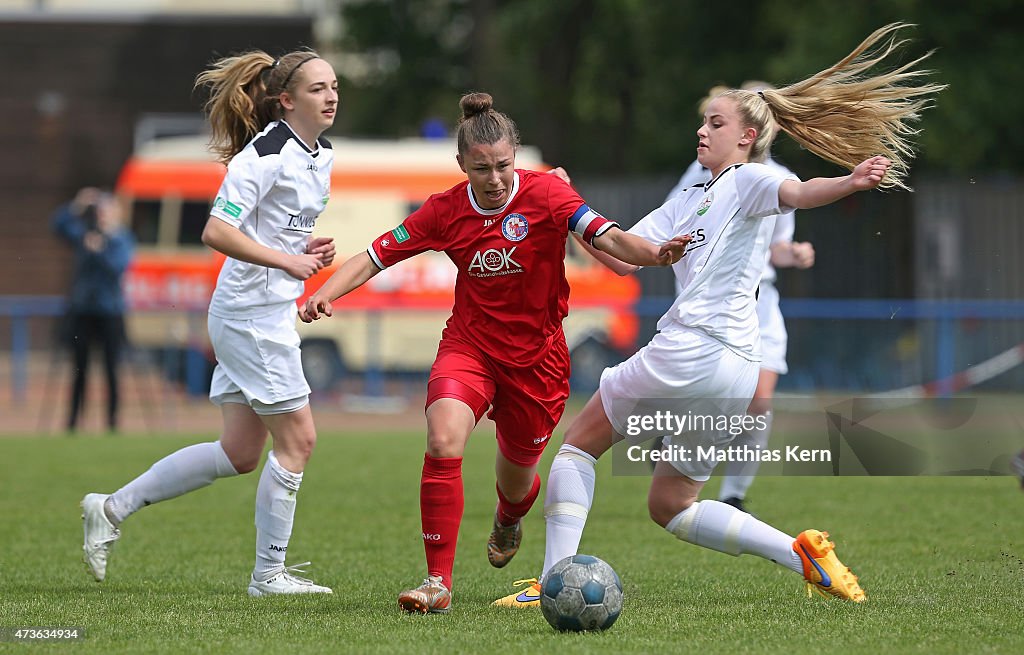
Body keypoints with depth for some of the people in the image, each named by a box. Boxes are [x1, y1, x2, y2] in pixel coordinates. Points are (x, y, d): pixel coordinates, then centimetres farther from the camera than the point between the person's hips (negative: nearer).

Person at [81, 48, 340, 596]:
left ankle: (112, 509, 18)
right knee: (296, 438, -4)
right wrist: (287, 261, -24)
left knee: (240, 452, 11)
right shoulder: (265, 154, -17)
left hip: (273, 314, 10)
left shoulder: (320, 157, 12)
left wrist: (308, 251, 5)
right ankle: (269, 574, 6)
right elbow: (217, 231, -23)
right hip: (252, 311, -10)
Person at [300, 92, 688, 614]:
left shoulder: (545, 194, -13)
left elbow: (607, 237, -26)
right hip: (469, 345, 0)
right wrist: (326, 294, -19)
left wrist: (653, 254, -46)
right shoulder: (446, 210, -7)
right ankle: (438, 581, -22)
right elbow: (375, 257, -3)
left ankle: (507, 522, 56)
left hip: (535, 355, 0)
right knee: (443, 441, -28)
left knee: (515, 481, 14)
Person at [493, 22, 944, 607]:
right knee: (670, 504, 14)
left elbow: (798, 193, -21)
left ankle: (553, 584, -3)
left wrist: (850, 182, -42)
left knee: (580, 443, 4)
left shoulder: (747, 180, 0)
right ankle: (801, 552, -1)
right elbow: (624, 257, 24)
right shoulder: (689, 203, 26)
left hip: (691, 349, -9)